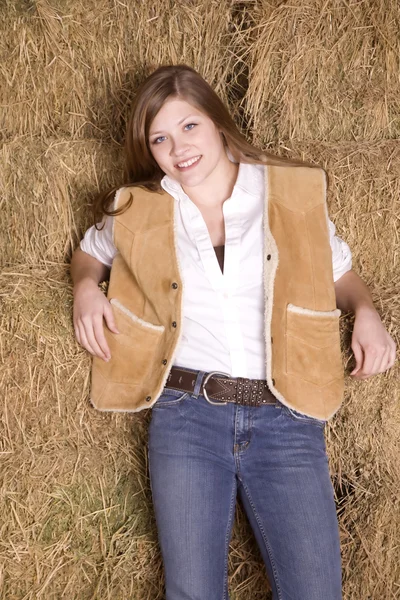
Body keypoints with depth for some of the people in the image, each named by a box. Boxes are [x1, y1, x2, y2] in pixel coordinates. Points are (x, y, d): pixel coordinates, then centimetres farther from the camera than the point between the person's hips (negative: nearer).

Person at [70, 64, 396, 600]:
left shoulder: (294, 195, 7)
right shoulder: (137, 211, 10)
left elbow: (340, 273, 19)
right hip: (186, 414, 1)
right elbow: (90, 253, 28)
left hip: (286, 419, 0)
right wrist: (85, 288, 6)